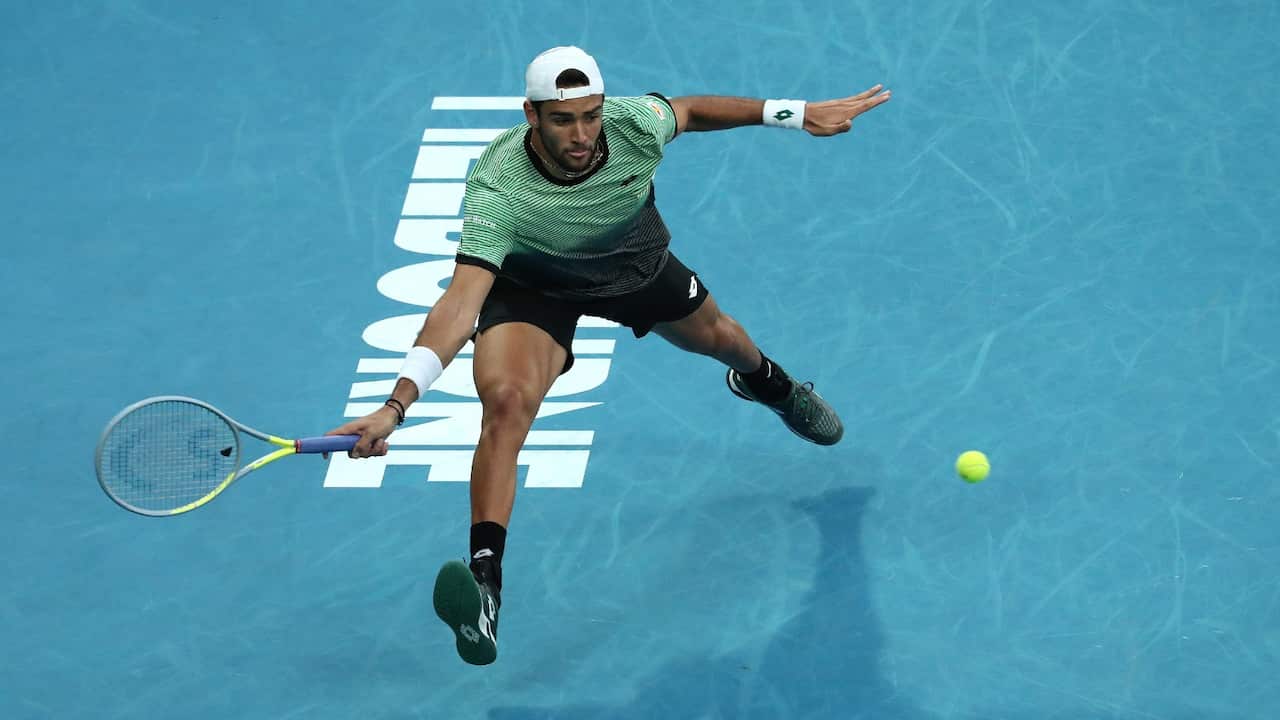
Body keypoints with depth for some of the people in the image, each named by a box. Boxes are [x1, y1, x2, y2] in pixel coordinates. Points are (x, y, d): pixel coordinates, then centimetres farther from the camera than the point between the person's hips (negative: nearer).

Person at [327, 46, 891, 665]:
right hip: (532, 287, -4)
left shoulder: (635, 125, -35)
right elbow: (462, 302, -51)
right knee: (505, 400, -32)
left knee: (715, 336, 30)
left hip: (637, 264, 4)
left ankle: (767, 382, 71)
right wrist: (396, 405, -63)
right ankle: (485, 581, -30)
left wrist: (798, 114, -4)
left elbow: (689, 110, -10)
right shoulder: (497, 190, -44)